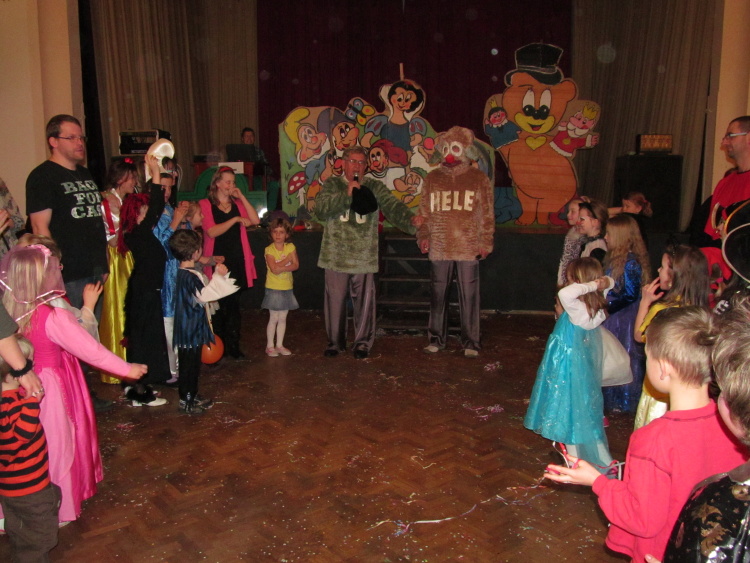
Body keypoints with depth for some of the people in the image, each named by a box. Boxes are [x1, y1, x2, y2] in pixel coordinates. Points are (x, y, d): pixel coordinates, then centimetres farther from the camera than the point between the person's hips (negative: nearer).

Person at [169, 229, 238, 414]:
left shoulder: (187, 272, 10)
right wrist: (218, 276, -29)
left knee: (193, 364, 19)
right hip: (189, 328, -10)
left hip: (194, 326, 10)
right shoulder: (189, 276, -22)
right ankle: (185, 401, 10)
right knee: (188, 365, 0)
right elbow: (204, 294, -29)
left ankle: (193, 396, 31)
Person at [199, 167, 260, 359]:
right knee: (218, 306, 3)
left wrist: (242, 197, -4)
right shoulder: (205, 204, -1)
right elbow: (211, 232, -14)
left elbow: (255, 220, -2)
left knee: (234, 305, 8)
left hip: (237, 262, 4)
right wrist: (235, 219, -15)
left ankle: (233, 345, 16)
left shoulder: (237, 203, 14)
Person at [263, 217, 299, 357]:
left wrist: (280, 267, -19)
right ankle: (270, 346, 14)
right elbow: (274, 269, -21)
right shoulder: (269, 250, -10)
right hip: (274, 288, -4)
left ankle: (279, 345, 22)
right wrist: (287, 260, -14)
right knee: (274, 319, 2)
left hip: (287, 288, 4)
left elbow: (296, 265, -8)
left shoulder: (291, 247, 1)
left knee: (283, 318, 11)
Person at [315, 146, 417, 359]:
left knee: (364, 301, 6)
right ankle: (335, 342, 25)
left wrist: (412, 222, -26)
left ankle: (363, 342, 22)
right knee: (335, 300, 8)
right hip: (336, 255, 0)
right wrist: (346, 195, -18)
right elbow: (321, 211, -10)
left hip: (364, 257, 0)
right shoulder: (332, 185, 4)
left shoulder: (375, 187, 5)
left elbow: (393, 207, -8)